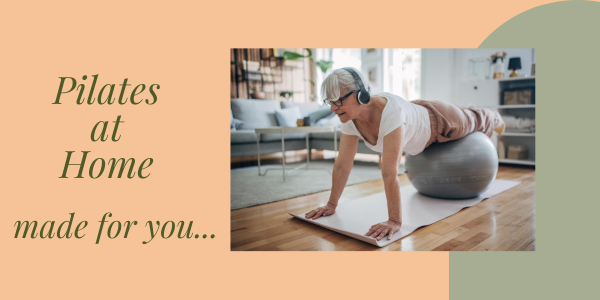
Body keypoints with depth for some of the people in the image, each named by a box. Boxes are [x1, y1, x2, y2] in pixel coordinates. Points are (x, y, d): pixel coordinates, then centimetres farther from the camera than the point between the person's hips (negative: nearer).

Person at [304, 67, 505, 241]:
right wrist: (331, 204, -21)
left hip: (438, 123, -5)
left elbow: (390, 172, -53)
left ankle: (494, 119, 64)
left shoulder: (389, 111, -50)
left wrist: (394, 221, -50)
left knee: (471, 121, 28)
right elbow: (342, 164, -23)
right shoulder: (350, 118, -29)